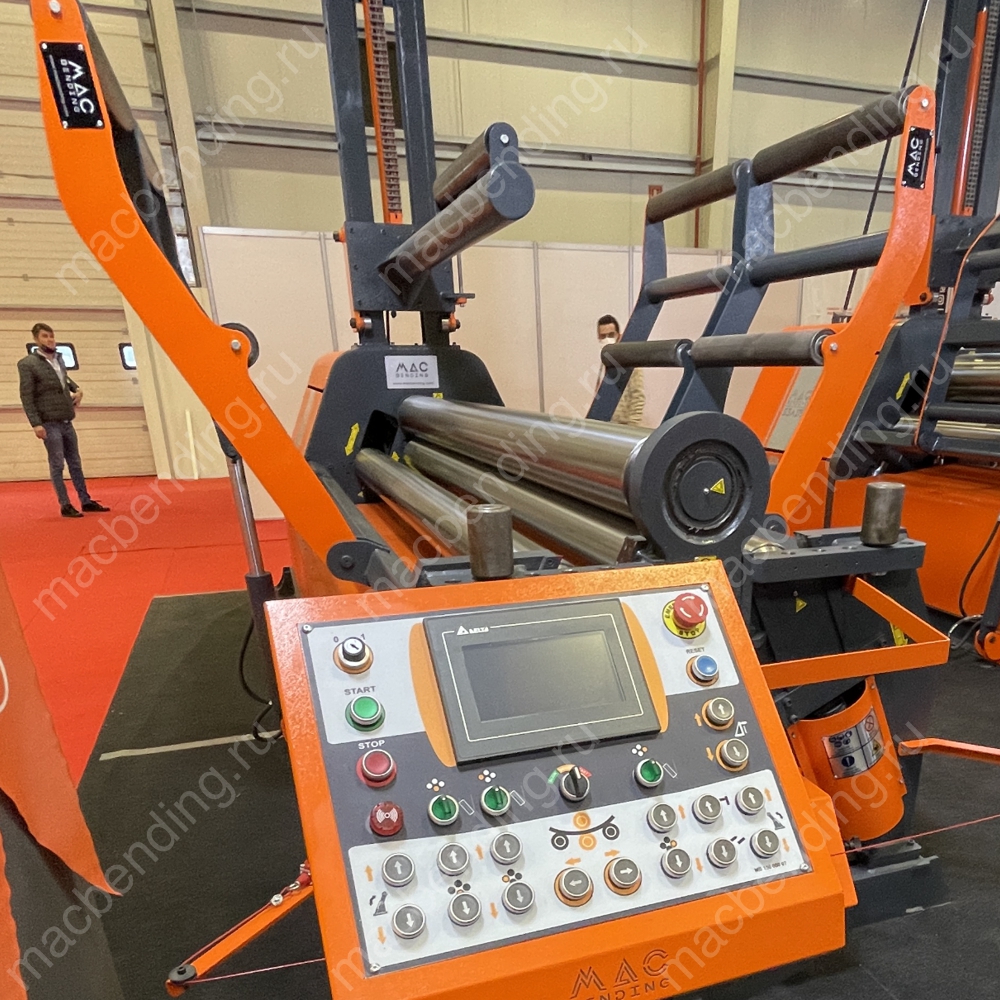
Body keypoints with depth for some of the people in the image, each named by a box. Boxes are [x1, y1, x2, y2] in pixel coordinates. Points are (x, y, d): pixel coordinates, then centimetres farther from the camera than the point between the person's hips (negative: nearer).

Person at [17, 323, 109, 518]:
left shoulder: (59, 358, 13)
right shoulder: (27, 364, -7)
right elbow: (26, 396, -11)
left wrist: (77, 389, 10)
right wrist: (36, 423, -18)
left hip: (67, 422, 6)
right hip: (49, 424, -6)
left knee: (75, 463, 10)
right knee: (57, 465, -2)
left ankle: (86, 501, 17)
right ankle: (65, 505, 4)